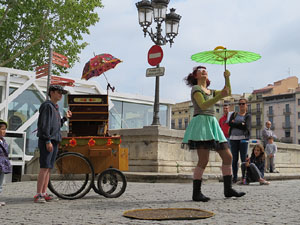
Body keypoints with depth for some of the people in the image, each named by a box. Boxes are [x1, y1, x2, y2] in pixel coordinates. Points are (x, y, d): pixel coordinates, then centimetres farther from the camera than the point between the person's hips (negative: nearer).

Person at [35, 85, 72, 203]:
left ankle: (44, 193, 11)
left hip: (54, 141, 9)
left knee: (49, 168, 8)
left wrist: (65, 118, 16)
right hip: (46, 141, -9)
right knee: (44, 167, -12)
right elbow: (44, 124, -15)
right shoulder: (47, 106, -6)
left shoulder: (55, 108, 22)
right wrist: (48, 140, -20)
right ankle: (38, 195, -10)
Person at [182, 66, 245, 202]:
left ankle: (228, 189, 11)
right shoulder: (196, 88, 2)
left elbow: (228, 92, 24)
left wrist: (227, 78, 11)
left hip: (212, 123, 8)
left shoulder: (210, 91, 25)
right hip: (201, 121, -8)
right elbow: (203, 105, -13)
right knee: (203, 160, -15)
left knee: (228, 156, 4)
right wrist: (220, 96, -22)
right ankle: (196, 193, -10)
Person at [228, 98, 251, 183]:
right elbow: (230, 123, 0)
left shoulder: (248, 116, 9)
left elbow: (246, 127, -8)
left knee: (244, 159, -7)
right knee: (234, 159, 1)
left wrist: (235, 123, -4)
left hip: (243, 138, -2)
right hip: (233, 138, 3)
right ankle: (235, 177, 5)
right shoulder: (234, 114, 18)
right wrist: (241, 124, -6)